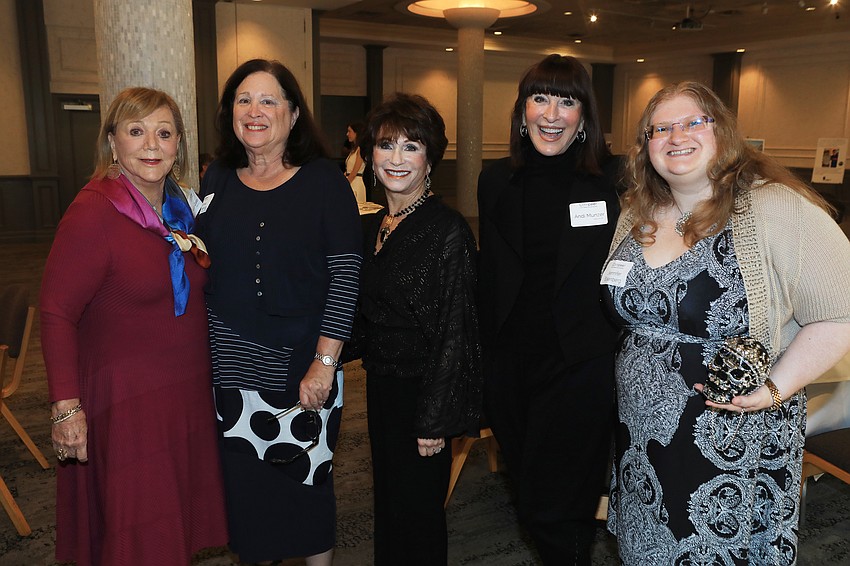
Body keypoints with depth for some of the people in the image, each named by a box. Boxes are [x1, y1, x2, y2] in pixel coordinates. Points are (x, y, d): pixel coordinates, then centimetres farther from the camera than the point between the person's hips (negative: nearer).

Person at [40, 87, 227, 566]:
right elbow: (57, 313, -16)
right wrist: (66, 407, -19)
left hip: (189, 391, 7)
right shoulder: (94, 211, -15)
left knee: (183, 520, 19)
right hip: (126, 400, -7)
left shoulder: (181, 205, 7)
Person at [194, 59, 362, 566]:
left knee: (308, 481, 8)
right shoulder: (218, 180, 6)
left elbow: (346, 276, -10)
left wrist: (324, 363, -14)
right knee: (243, 483, 12)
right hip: (232, 364, 3)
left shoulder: (324, 181, -6)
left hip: (305, 365, -3)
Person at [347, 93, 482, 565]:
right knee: (388, 504, 22)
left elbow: (454, 334, -19)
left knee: (417, 511, 9)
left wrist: (435, 421, -19)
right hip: (381, 384, 8)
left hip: (419, 389, -7)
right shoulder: (376, 226, 6)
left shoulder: (448, 230, -17)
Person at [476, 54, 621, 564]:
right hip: (513, 364, 4)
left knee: (555, 510, 2)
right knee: (529, 486, 20)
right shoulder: (496, 182, 5)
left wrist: (623, 351, -9)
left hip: (582, 365, -4)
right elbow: (490, 279, 10)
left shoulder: (614, 180, -6)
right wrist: (489, 359, 8)